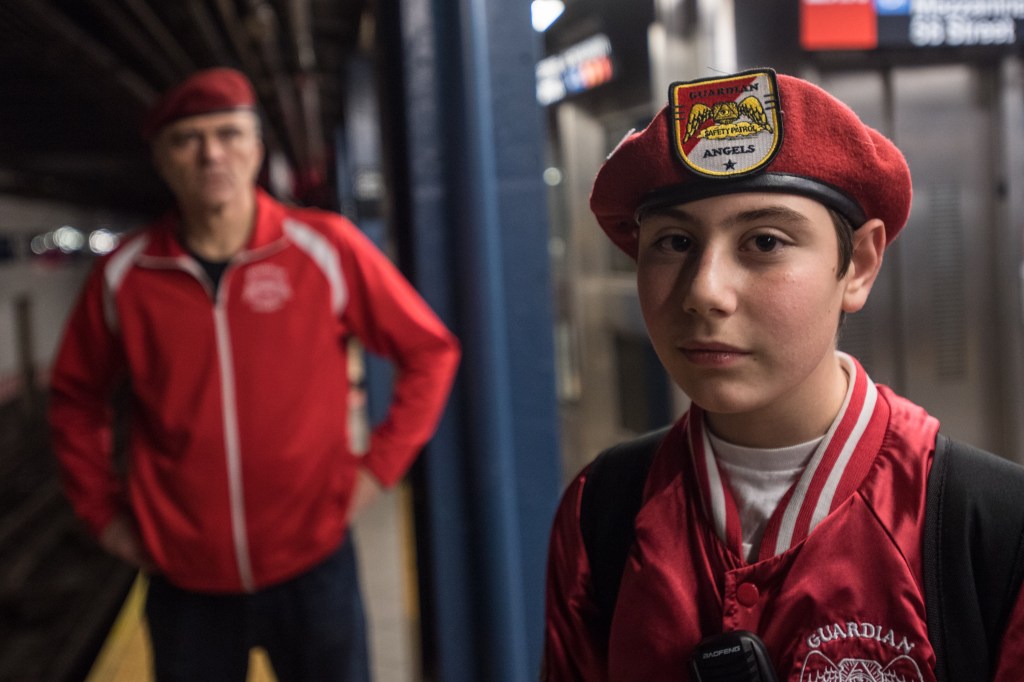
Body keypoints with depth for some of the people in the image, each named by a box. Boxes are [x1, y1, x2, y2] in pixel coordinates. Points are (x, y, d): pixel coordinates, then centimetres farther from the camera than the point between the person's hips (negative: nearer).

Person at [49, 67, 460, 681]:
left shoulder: (326, 248, -8)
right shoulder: (122, 277, -3)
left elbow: (431, 352, 0)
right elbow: (75, 397, 12)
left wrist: (379, 466, -4)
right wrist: (102, 508, 6)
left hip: (310, 562, -1)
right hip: (184, 577, 2)